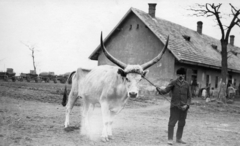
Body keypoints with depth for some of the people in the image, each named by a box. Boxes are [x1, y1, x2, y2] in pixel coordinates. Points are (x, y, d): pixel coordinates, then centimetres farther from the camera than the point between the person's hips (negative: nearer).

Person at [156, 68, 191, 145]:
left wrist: (187, 105, -7)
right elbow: (166, 90, -12)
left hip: (184, 107, 3)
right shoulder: (173, 83, -3)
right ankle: (170, 139, 3)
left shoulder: (187, 85, 4)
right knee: (172, 122, -6)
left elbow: (189, 97, 7)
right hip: (175, 106, -3)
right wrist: (160, 90, -33)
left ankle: (178, 139, 25)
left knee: (182, 123, 11)